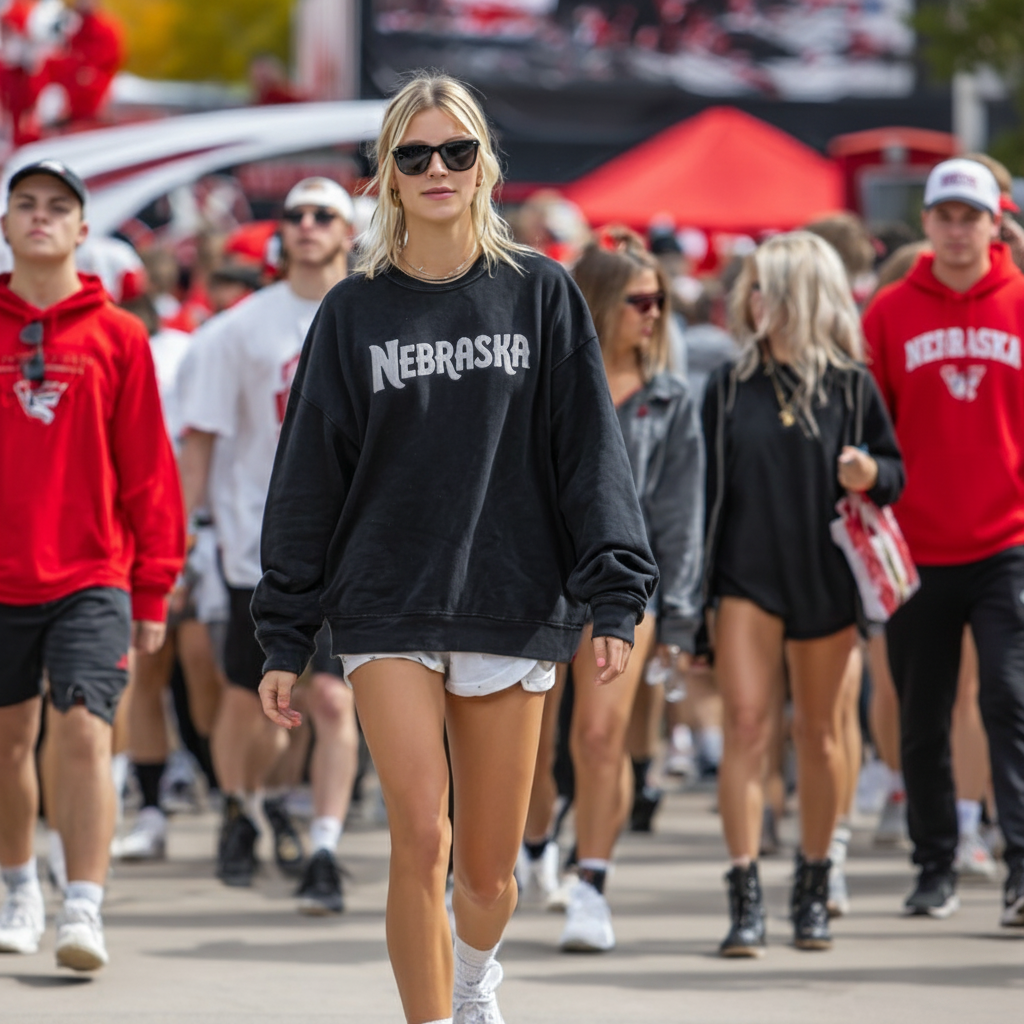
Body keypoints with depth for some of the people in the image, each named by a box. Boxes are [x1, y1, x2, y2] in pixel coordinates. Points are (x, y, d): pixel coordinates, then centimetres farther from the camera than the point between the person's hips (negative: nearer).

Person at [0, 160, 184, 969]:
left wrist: (153, 589, 0)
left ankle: (85, 911, -14)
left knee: (83, 732, -13)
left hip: (91, 576, -2)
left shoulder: (118, 337, 1)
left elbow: (148, 468, 2)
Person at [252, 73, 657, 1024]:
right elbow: (309, 474, 8)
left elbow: (590, 451, 2)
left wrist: (614, 597, -8)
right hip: (387, 605, 0)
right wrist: (284, 635, 5)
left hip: (511, 603, 0)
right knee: (420, 838, -15)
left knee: (488, 869, 7)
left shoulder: (539, 294, 4)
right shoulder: (355, 312, 5)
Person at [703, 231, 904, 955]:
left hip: (826, 578, 0)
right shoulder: (729, 385, 4)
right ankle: (746, 899, -11)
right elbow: (706, 485, 6)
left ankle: (814, 889, 24)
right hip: (747, 576, 0)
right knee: (746, 724, -11)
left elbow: (896, 471, 8)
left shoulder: (851, 386, 1)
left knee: (818, 732, 10)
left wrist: (870, 474, -16)